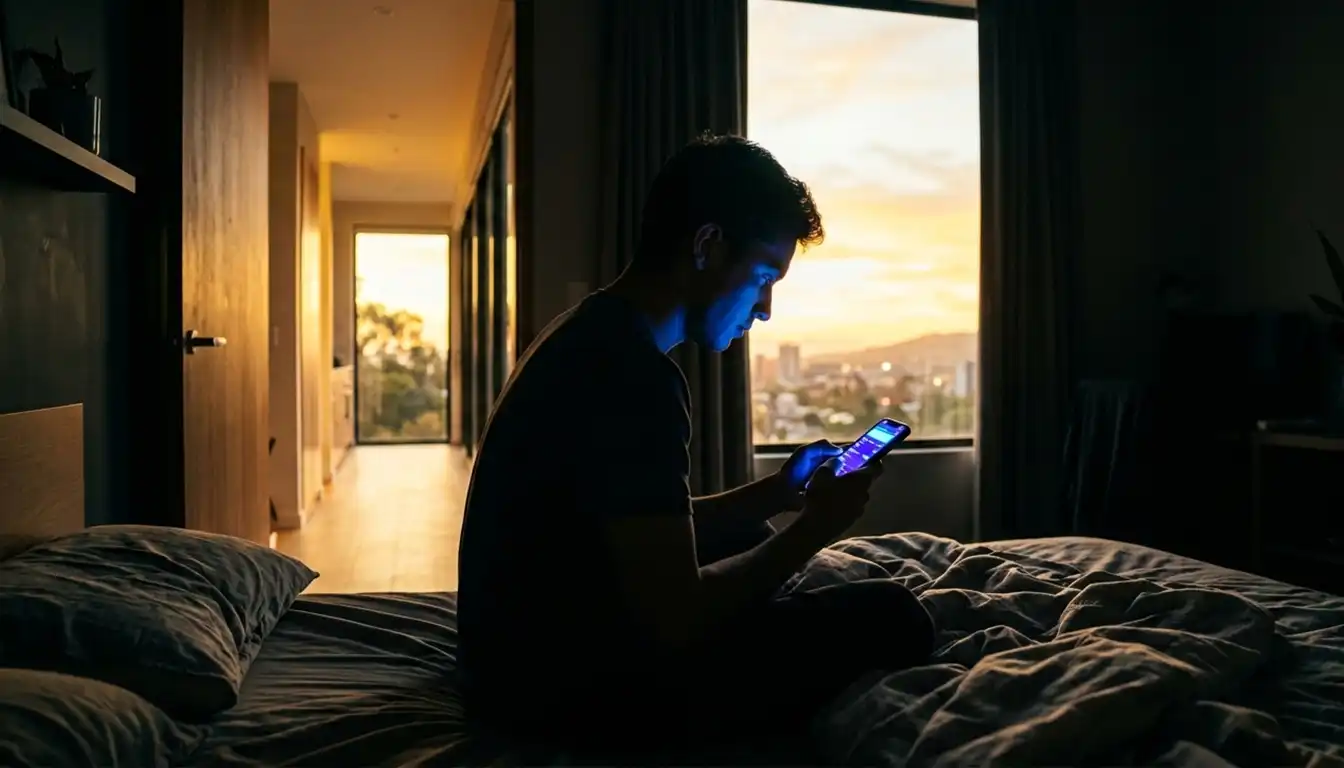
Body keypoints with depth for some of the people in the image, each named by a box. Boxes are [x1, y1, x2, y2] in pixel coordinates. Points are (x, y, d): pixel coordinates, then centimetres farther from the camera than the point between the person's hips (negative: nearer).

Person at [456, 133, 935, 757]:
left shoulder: (596, 336, 7)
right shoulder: (632, 372, -25)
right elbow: (675, 620, -25)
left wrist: (773, 494, 9)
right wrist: (815, 528, -12)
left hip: (532, 648, 10)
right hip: (566, 683, -10)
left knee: (747, 537, 26)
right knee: (889, 619, -11)